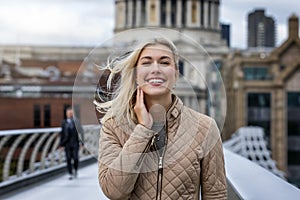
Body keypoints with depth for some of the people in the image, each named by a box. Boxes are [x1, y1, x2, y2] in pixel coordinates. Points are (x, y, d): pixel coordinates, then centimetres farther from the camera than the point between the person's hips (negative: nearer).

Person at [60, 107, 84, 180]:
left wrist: (81, 142, -5)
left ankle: (75, 169, 20)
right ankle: (70, 174, 5)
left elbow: (81, 132, 1)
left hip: (75, 143, -2)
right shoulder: (64, 122, 8)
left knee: (75, 158, -8)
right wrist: (61, 144, 7)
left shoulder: (76, 122, 1)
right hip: (67, 143, 2)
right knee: (68, 159, -2)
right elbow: (62, 134, 10)